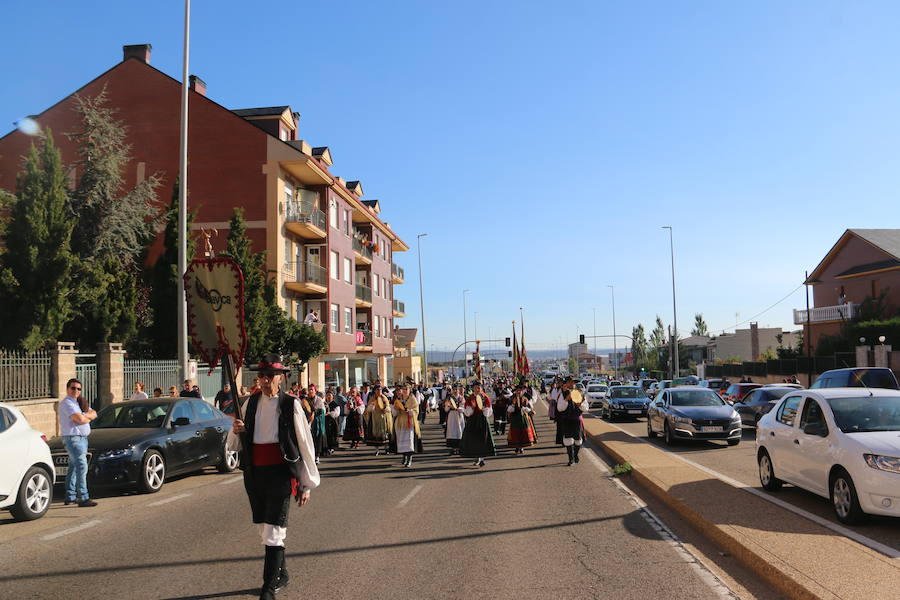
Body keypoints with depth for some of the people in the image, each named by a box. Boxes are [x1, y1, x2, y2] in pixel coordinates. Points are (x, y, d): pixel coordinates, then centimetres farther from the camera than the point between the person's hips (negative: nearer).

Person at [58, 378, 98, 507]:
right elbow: (79, 419, -23)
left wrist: (84, 415, -8)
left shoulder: (79, 402, 20)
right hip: (73, 438, -10)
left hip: (82, 438, 10)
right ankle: (83, 498, -16)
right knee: (81, 467, -14)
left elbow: (94, 414, 12)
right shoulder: (67, 403, -10)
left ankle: (70, 497, 23)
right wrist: (88, 418, -2)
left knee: (74, 468, 15)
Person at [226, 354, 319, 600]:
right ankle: (281, 574, 35)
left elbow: (305, 444, -4)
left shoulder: (290, 405, -6)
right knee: (266, 530, 16)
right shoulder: (250, 403, 8)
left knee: (274, 531, -8)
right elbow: (235, 445, 18)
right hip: (254, 473, 5)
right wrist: (236, 431, -7)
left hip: (280, 474, -5)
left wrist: (307, 483, -3)